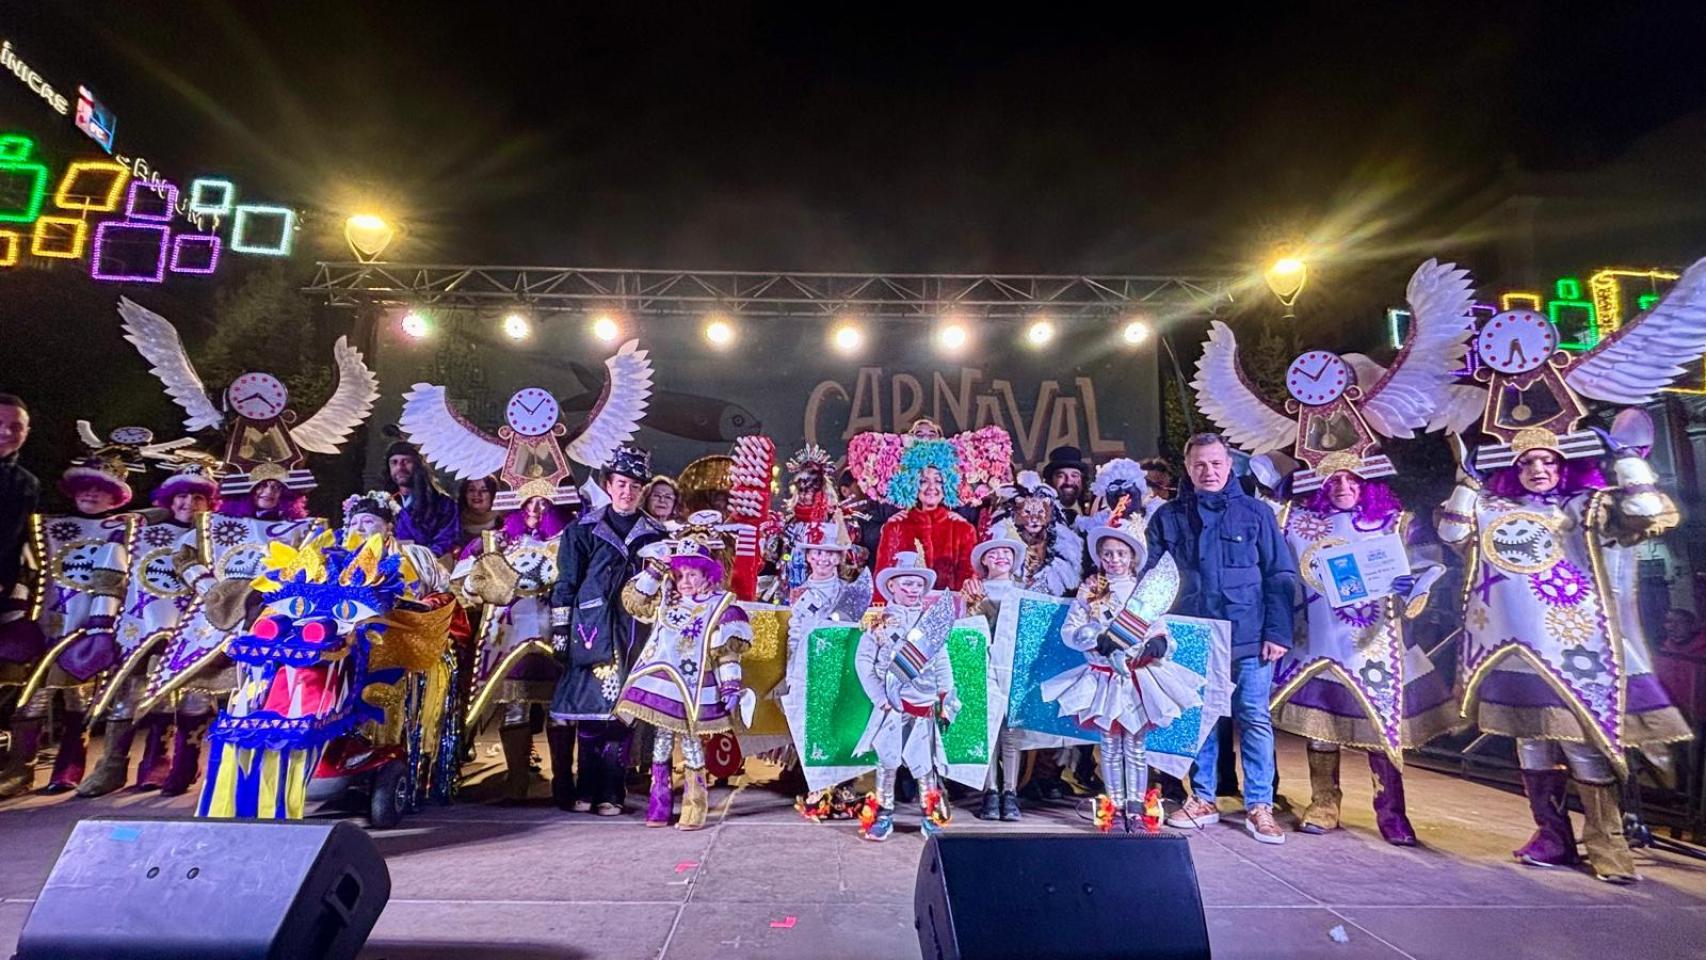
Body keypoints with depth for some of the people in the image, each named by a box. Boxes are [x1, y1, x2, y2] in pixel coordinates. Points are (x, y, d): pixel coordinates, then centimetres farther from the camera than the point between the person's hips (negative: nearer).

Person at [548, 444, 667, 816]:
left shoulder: (655, 535, 11)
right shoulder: (583, 529, 7)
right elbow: (566, 583, 5)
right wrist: (560, 629, 0)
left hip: (633, 634, 1)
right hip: (590, 630, -1)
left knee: (620, 710, 1)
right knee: (589, 708, -1)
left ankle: (609, 792, 10)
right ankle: (584, 789, 10)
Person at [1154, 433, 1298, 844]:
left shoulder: (1255, 513, 3)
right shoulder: (1168, 517, 5)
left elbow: (1280, 576, 2)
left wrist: (1278, 632, -5)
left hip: (1249, 639, -1)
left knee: (1255, 720, 4)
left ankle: (1259, 806, 17)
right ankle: (1202, 799, 23)